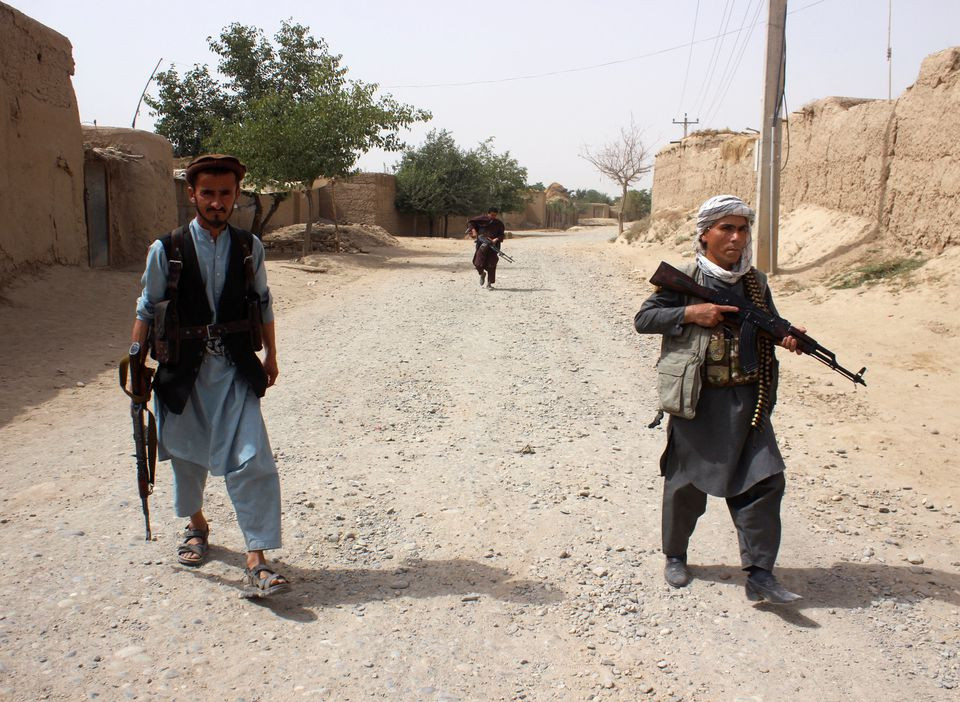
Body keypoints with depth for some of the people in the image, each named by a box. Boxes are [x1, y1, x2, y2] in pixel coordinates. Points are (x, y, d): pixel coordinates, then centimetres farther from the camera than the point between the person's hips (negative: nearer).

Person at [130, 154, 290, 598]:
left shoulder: (249, 248, 1)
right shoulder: (167, 250, -4)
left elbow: (264, 303, 11)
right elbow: (147, 309, 4)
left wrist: (271, 356, 14)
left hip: (235, 369, 0)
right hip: (183, 369, 0)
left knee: (252, 461, -11)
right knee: (187, 453, 17)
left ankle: (257, 565, -9)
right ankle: (196, 526, 45)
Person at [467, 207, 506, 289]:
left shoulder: (499, 224, 6)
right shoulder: (482, 219, 0)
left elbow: (501, 235, 3)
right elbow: (470, 221, 8)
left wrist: (496, 239, -17)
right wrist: (473, 230, -7)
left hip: (493, 246, 1)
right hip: (482, 245, -1)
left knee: (491, 266, -3)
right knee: (478, 264, -7)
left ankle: (489, 284, 10)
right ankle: (482, 274, 29)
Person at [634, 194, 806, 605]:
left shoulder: (755, 281, 9)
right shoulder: (683, 279, -4)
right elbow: (643, 319, -5)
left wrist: (787, 336, -3)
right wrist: (691, 313, -17)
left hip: (748, 399, 4)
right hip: (697, 399, -4)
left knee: (764, 479, -4)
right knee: (687, 482, 9)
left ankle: (760, 574, 4)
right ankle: (675, 556, 30)